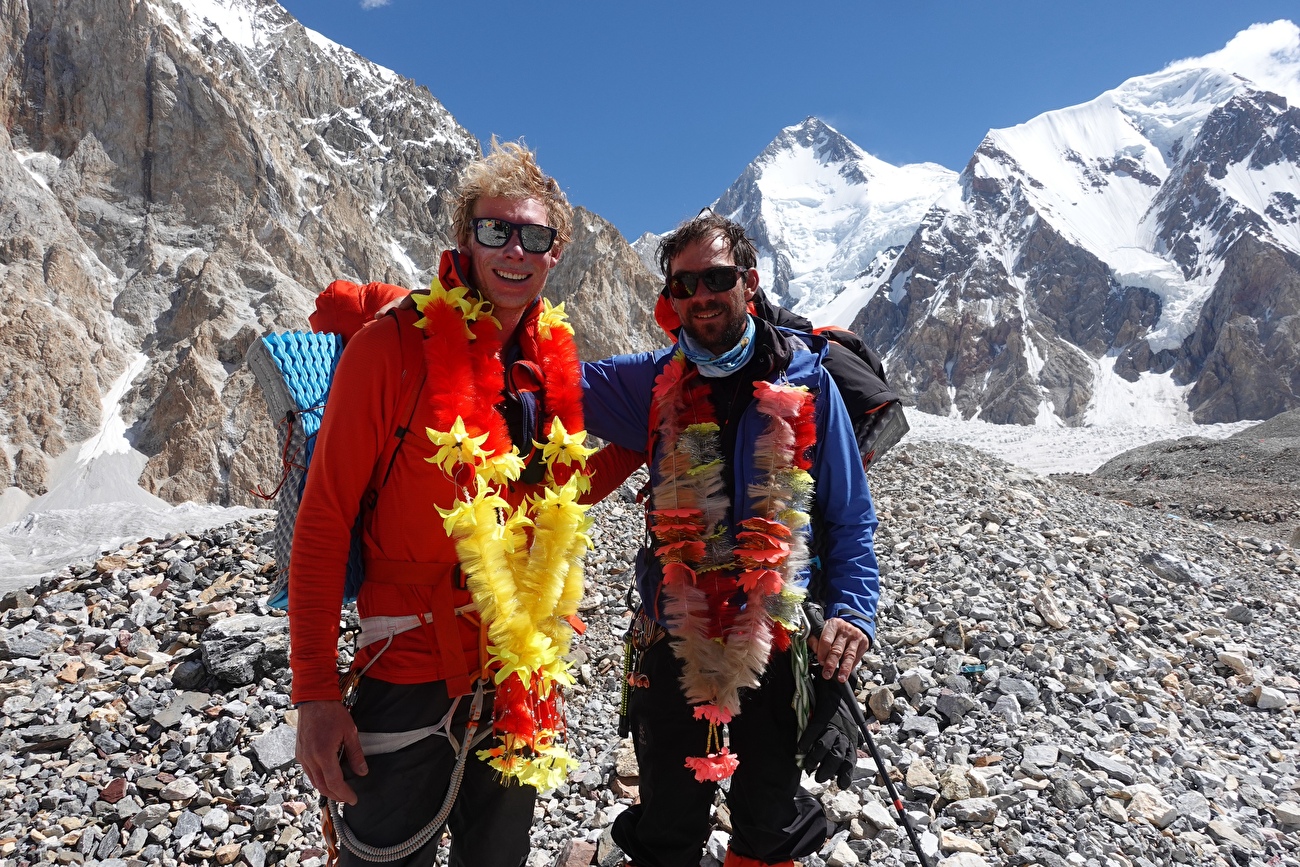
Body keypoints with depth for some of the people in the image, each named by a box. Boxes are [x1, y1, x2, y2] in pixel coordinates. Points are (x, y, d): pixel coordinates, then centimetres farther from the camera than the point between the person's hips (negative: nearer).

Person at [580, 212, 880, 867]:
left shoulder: (806, 380, -4)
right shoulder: (650, 383, 1)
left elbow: (849, 517, 0)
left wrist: (851, 609, -12)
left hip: (775, 643, 0)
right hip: (672, 644, 1)